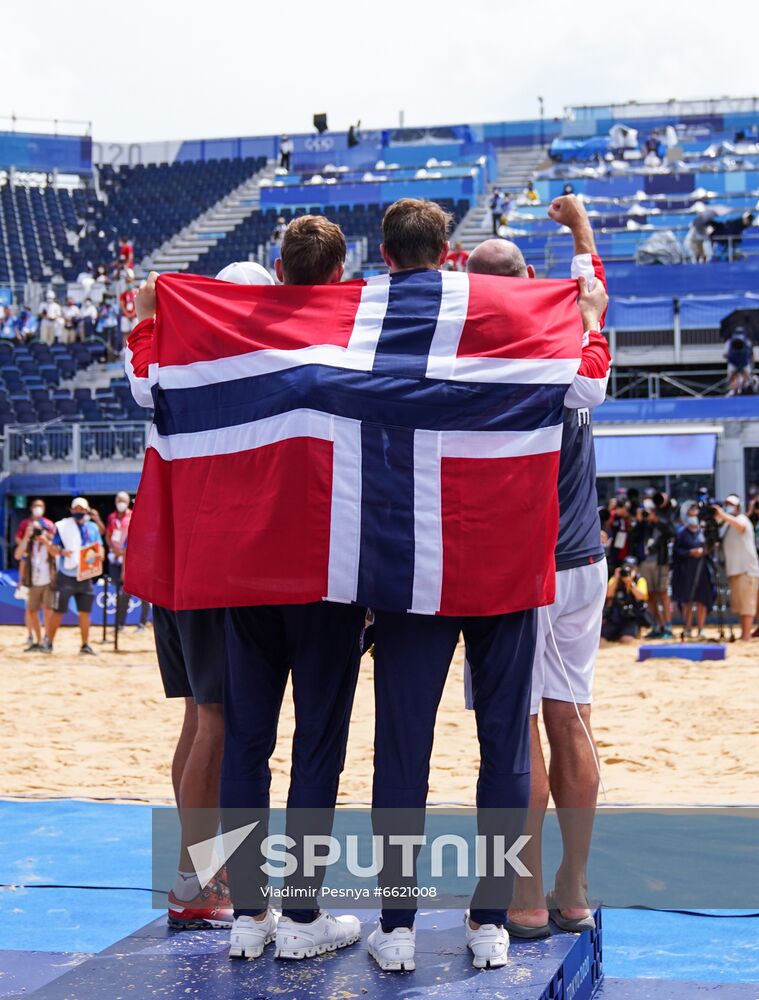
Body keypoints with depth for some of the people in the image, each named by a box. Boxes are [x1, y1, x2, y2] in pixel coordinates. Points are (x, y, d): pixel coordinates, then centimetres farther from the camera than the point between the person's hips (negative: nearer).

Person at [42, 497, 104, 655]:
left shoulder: (92, 528, 10)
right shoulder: (63, 526, -1)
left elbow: (99, 547, 12)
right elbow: (53, 549, -3)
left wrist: (99, 554, -11)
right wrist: (61, 551, -25)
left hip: (85, 576, 4)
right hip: (66, 576, -4)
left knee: (85, 612, 6)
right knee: (58, 611, -2)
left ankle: (85, 645, 14)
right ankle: (49, 643, 7)